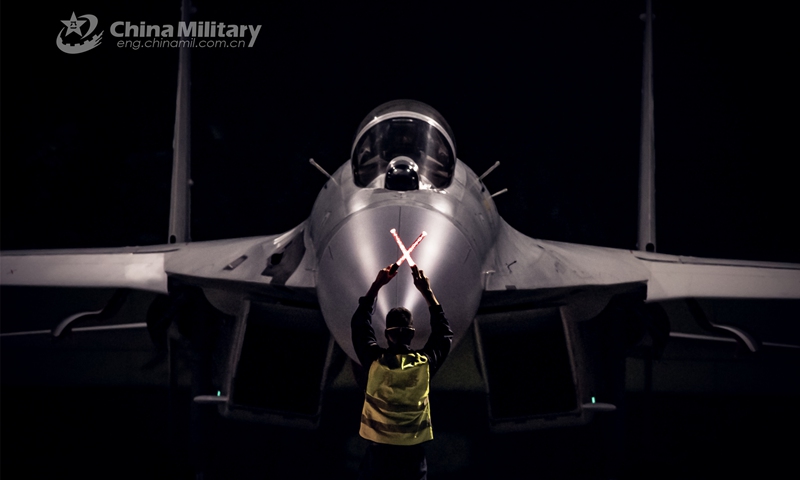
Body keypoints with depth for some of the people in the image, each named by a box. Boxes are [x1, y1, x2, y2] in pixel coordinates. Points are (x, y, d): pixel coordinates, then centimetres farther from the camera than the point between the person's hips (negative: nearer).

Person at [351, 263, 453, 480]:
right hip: (412, 454, 0)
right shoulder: (425, 364, -8)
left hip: (378, 451, 0)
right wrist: (427, 292, 14)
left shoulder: (375, 362, -9)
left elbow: (359, 325, 9)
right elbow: (444, 334, 12)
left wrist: (377, 285, 14)